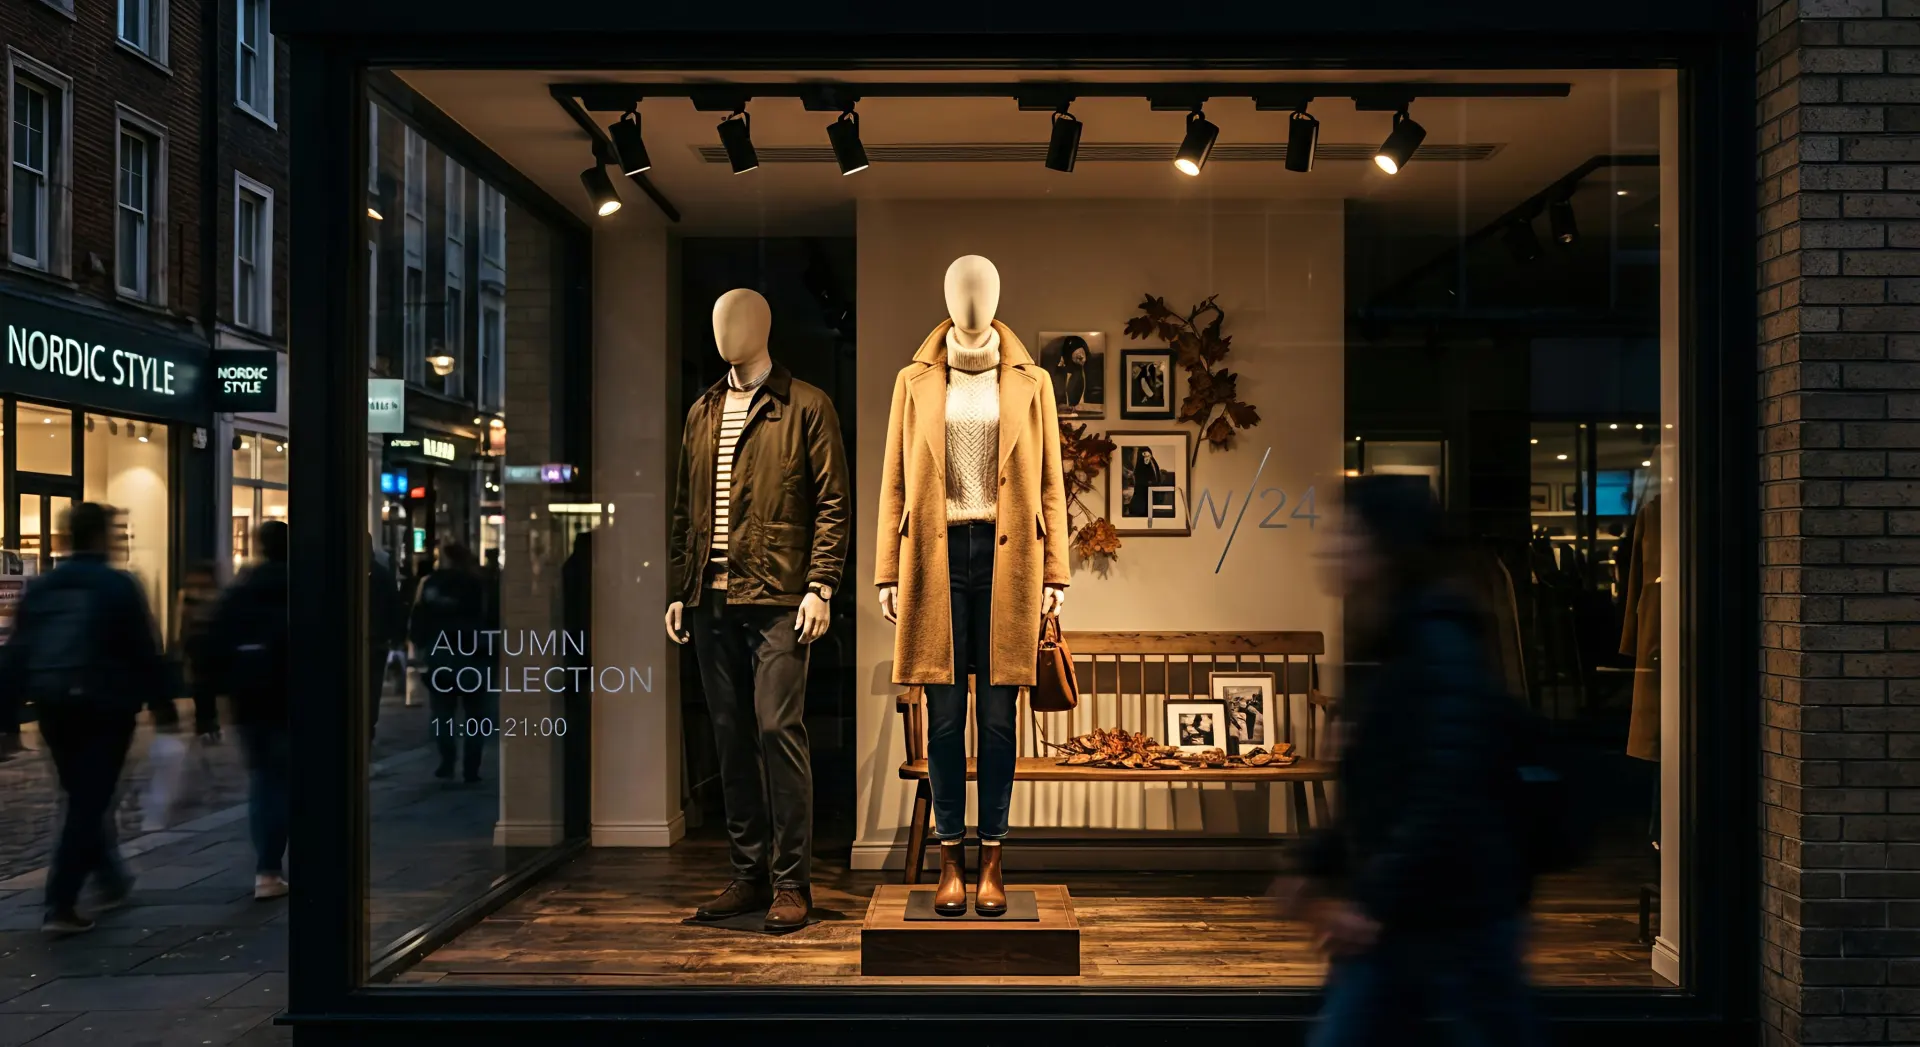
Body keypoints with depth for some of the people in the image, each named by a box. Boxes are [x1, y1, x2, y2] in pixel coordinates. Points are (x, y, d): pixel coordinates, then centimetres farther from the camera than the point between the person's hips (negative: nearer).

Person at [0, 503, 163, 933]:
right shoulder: (119, 587, -9)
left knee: (83, 799, 21)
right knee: (89, 803, -3)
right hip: (106, 707, -6)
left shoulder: (40, 589, 7)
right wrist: (161, 702, -2)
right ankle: (61, 906, -8)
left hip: (54, 708, 6)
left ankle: (112, 881, 33)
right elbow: (146, 652, -10)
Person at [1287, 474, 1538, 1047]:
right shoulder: (1391, 655, 11)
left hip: (1462, 922, -9)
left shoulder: (1443, 648, -17)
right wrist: (1318, 867, 14)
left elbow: (1451, 799, -25)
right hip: (1389, 926, 9)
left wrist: (1374, 903, -23)